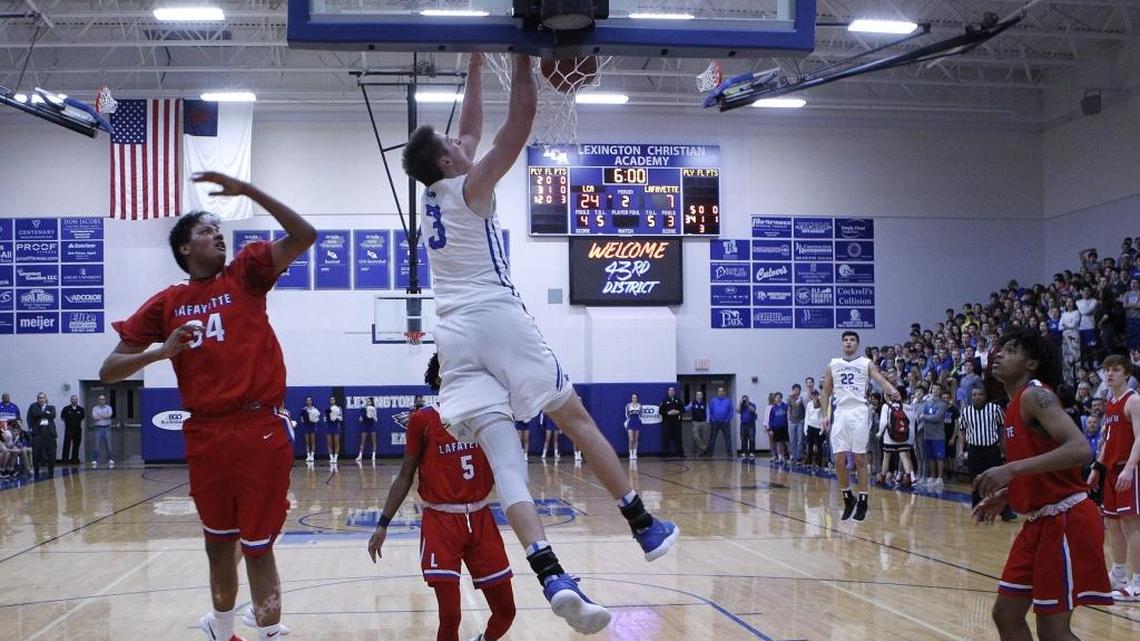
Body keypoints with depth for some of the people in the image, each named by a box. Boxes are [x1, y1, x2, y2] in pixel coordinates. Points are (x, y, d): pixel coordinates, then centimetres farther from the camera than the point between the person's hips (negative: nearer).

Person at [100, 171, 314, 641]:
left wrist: (245, 189, -12)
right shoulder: (167, 303, 8)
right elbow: (109, 371, 7)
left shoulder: (246, 274, 5)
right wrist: (161, 352, -12)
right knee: (218, 542, 18)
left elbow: (304, 236, -9)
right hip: (205, 436, 3)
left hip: (260, 431, -3)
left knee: (257, 545, -1)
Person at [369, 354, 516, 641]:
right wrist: (383, 524, -1)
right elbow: (406, 476, 2)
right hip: (441, 522, -3)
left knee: (506, 610, 7)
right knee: (450, 615, -10)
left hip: (480, 519, 3)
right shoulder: (422, 420, -3)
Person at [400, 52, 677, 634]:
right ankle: (645, 527, 14)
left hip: (455, 336, 5)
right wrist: (522, 56, 5)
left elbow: (472, 128, 35)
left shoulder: (431, 194, 22)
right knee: (577, 419, 9)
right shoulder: (470, 187, 3)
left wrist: (476, 64, 41)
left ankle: (552, 577, -24)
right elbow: (521, 120, -3)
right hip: (498, 320, -5)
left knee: (504, 459, -9)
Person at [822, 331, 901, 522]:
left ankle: (863, 501, 4)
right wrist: (825, 414, 6)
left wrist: (892, 391, -31)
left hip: (859, 413, -3)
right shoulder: (833, 365, 13)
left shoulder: (866, 363, 4)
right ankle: (848, 498, 13)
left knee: (860, 459, -2)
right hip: (840, 413, 3)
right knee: (839, 459, -2)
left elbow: (881, 380, -10)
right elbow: (826, 391, 17)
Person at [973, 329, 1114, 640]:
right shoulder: (1016, 404, 15)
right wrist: (1005, 495, 13)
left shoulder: (1035, 394, -14)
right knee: (1006, 614, 12)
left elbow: (1080, 450, -28)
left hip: (1066, 520, -10)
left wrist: (1012, 469, -32)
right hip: (1039, 521, 10)